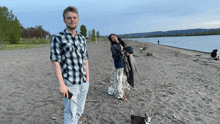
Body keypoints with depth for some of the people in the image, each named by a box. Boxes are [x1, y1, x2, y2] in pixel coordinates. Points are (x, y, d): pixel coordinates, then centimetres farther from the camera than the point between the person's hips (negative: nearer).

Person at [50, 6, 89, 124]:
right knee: (71, 114, 2)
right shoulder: (57, 38, -6)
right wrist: (62, 85, -16)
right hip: (70, 84, -5)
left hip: (83, 83, 6)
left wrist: (87, 79, 12)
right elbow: (55, 62, -10)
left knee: (79, 112, 18)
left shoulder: (82, 38, 11)